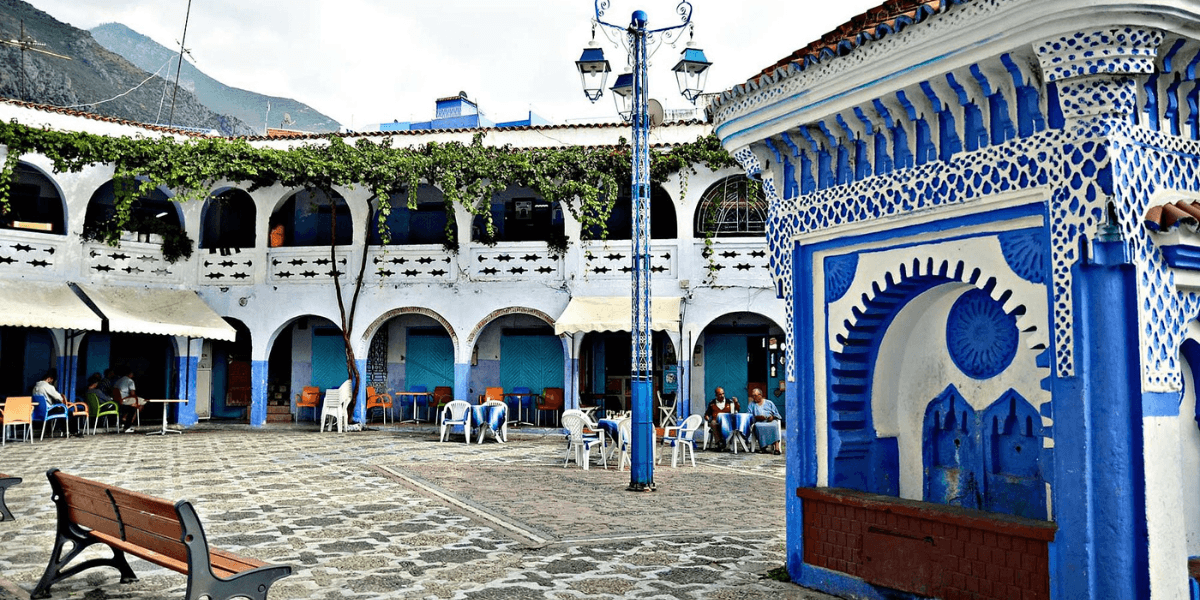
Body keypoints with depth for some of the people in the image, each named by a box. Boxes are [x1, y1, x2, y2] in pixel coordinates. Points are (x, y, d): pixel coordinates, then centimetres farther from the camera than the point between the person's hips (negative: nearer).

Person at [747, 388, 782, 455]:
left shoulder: (769, 403, 22)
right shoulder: (752, 404, 23)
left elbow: (776, 413, 17)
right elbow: (749, 415, 9)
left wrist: (772, 417, -6)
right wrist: (757, 417, -10)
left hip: (770, 421, 0)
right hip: (759, 422, 0)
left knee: (774, 425, -37)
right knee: (758, 426, -38)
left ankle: (776, 446, -47)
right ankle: (763, 446, -42)